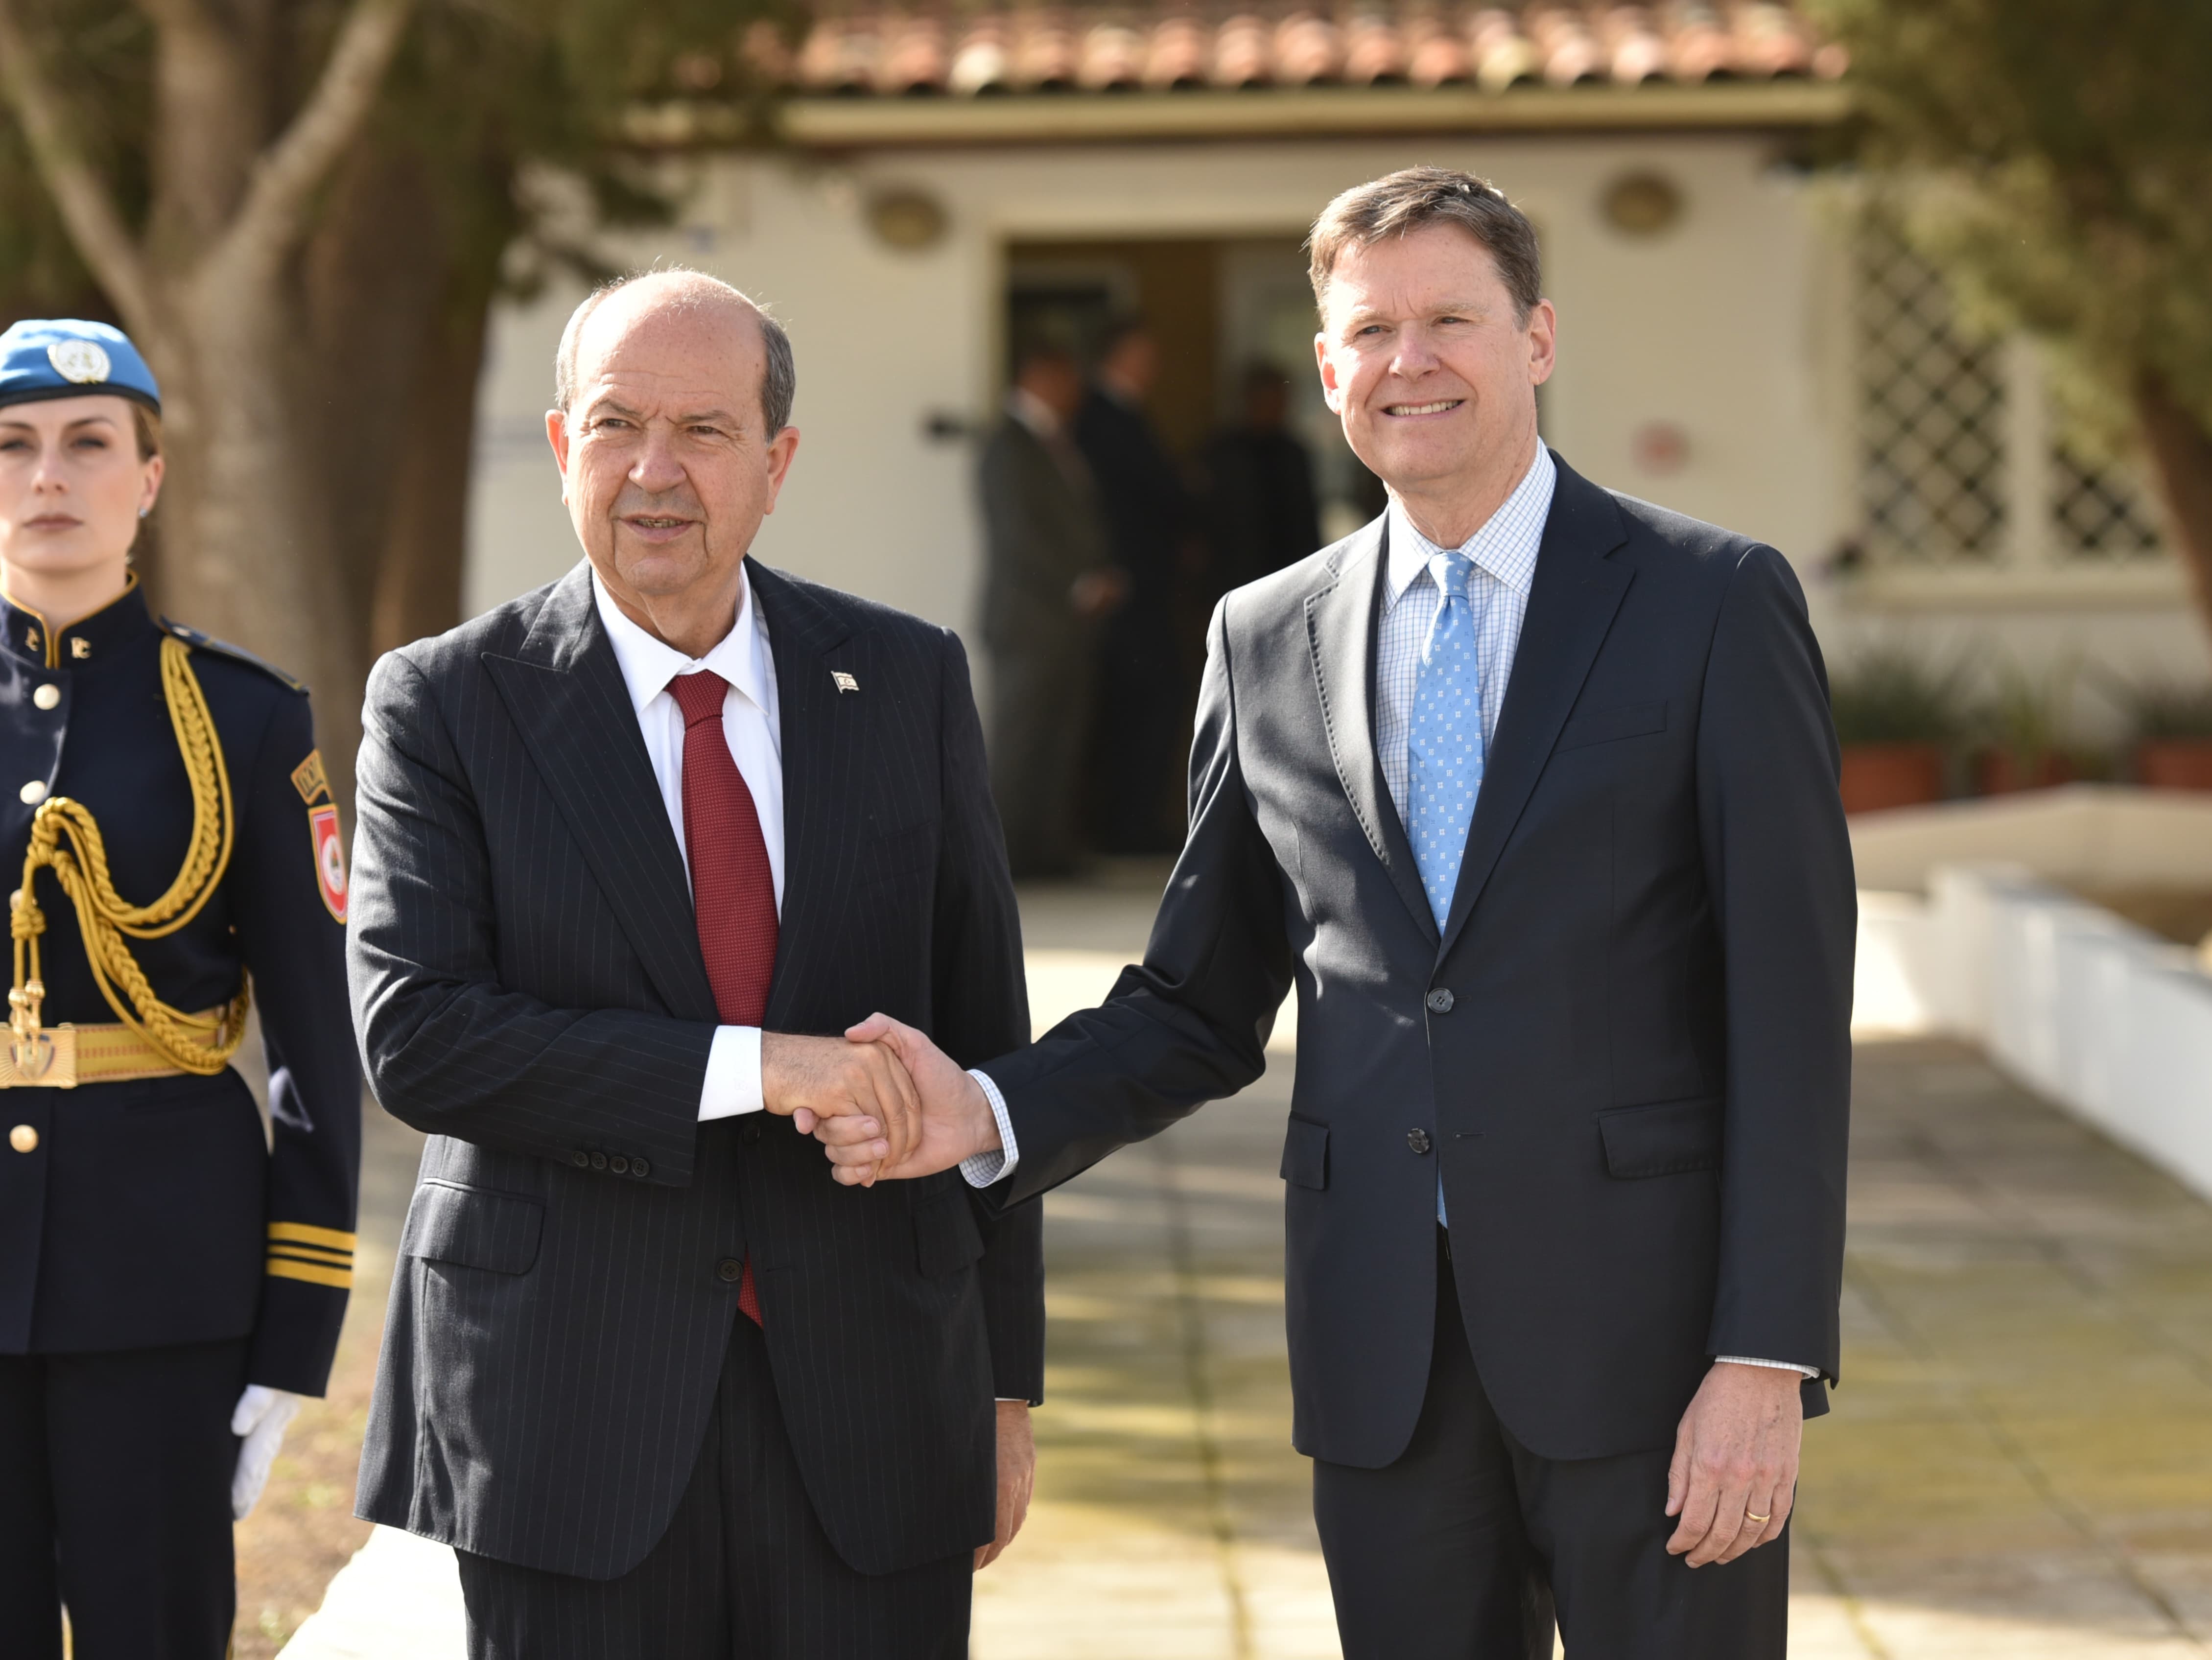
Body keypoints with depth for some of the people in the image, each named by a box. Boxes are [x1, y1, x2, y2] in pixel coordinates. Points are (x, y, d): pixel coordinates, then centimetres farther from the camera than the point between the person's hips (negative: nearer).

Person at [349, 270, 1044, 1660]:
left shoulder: (909, 683, 7)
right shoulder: (449, 701, -1)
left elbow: (983, 1042, 10)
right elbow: (411, 1037, -12)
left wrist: (1008, 1381, 9)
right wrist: (746, 1068, -19)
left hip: (870, 1415, 2)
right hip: (569, 1418, -2)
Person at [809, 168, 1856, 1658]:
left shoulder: (1714, 602, -1)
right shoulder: (1270, 642, 11)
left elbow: (1790, 1008, -6)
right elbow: (1203, 1010, 16)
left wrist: (1766, 1364, -13)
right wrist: (988, 1114, -3)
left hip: (1645, 1322, -3)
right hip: (1384, 1353, 4)